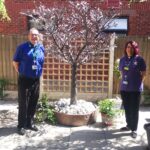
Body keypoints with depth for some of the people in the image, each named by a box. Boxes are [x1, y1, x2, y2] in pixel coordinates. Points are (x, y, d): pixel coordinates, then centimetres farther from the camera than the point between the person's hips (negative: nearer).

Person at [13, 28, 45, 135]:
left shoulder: (41, 48, 4)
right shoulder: (22, 47, -7)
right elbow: (15, 62, 1)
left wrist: (38, 73, 13)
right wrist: (21, 72, 3)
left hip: (36, 80, 4)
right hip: (24, 80, -4)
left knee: (33, 103, 12)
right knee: (23, 103, 2)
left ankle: (29, 123, 28)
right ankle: (21, 125, 15)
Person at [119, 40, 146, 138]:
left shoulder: (139, 59, -8)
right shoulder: (123, 59, 7)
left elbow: (144, 73, -4)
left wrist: (138, 84, -4)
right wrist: (124, 81, 8)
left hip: (135, 89, -5)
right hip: (124, 88, 5)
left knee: (134, 109, 3)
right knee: (127, 108, 15)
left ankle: (134, 129, 14)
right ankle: (129, 125, 32)